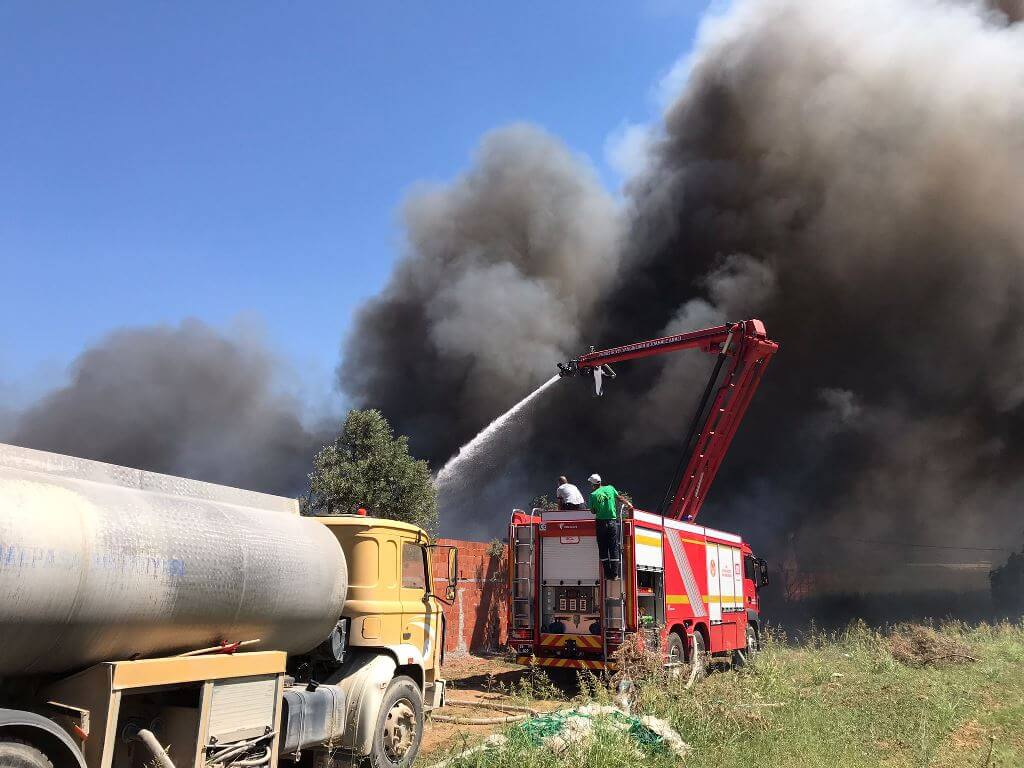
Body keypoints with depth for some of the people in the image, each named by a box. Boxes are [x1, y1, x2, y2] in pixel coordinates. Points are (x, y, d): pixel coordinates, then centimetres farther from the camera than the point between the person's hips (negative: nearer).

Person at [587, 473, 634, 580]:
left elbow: (593, 511, 4)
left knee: (603, 549, 7)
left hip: (601, 523, -1)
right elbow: (619, 499, 14)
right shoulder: (610, 488, 4)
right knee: (614, 548, 5)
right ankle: (614, 574, 3)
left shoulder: (593, 495, -2)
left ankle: (607, 573, 6)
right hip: (612, 522, 1)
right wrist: (628, 504, 29)